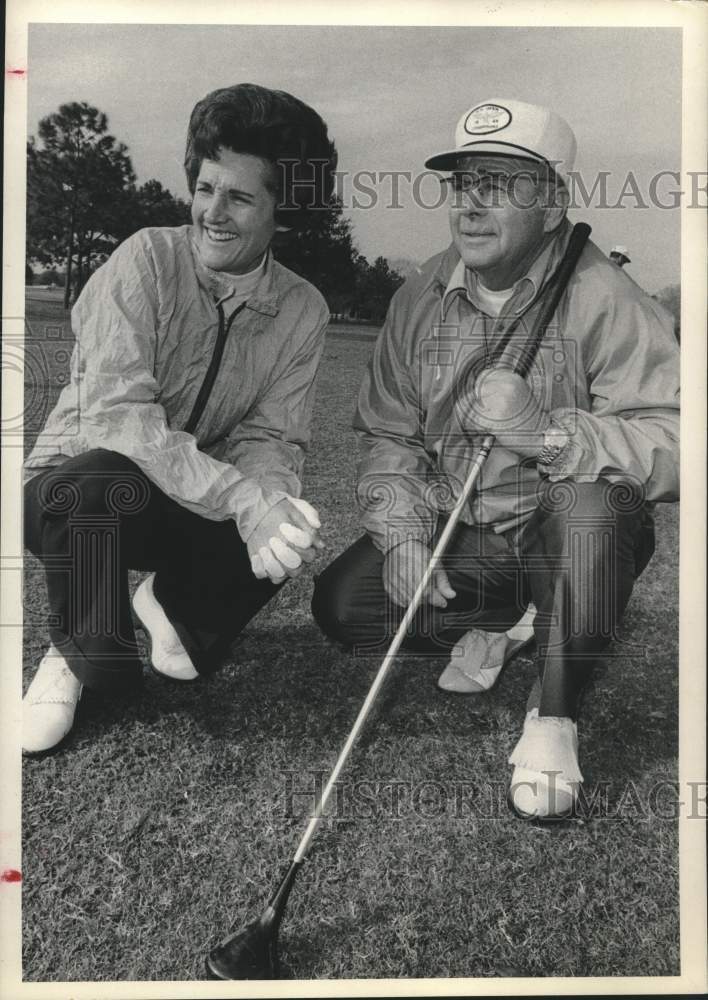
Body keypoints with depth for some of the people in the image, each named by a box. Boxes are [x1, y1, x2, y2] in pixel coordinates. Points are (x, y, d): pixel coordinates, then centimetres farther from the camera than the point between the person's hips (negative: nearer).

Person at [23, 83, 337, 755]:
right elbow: (116, 416, -29)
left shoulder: (302, 310, -4)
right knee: (103, 479, -38)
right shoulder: (147, 260, -17)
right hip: (69, 488, -3)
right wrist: (242, 499, -39)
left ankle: (173, 602, 10)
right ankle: (82, 655, -7)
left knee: (292, 531, -25)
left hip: (197, 508, 4)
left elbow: (270, 439, -7)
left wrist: (270, 495, -32)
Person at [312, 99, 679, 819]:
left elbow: (672, 448, -24)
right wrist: (404, 537, -13)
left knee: (595, 504, -38)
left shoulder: (604, 300, -16)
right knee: (342, 603, -13)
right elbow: (388, 435, 3)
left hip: (566, 541, -4)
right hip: (456, 538, 5)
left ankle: (553, 719, -16)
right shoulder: (420, 298, 0)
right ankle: (489, 622, 17)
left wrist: (545, 429, -38)